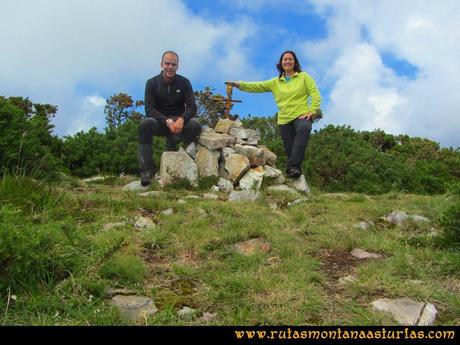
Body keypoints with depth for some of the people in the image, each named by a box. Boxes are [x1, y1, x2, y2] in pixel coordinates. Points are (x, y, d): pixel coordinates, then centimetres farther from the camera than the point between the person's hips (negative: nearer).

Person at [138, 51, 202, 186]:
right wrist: (168, 121, -29)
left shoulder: (184, 82, 1)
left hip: (179, 121, 1)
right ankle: (147, 170, -32)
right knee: (145, 124, -35)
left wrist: (181, 120, -30)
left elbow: (192, 107, -7)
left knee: (196, 125, -31)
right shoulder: (152, 83, -2)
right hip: (159, 122, -1)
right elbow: (149, 109, -11)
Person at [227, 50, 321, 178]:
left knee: (304, 129, -37)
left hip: (301, 115, -4)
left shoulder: (304, 77, 8)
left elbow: (315, 94, 1)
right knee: (290, 151, -2)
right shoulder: (275, 82, 15)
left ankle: (293, 166, -43)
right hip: (284, 120, 4)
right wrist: (239, 84, -7)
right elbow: (257, 86, 7)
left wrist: (312, 110, -13)